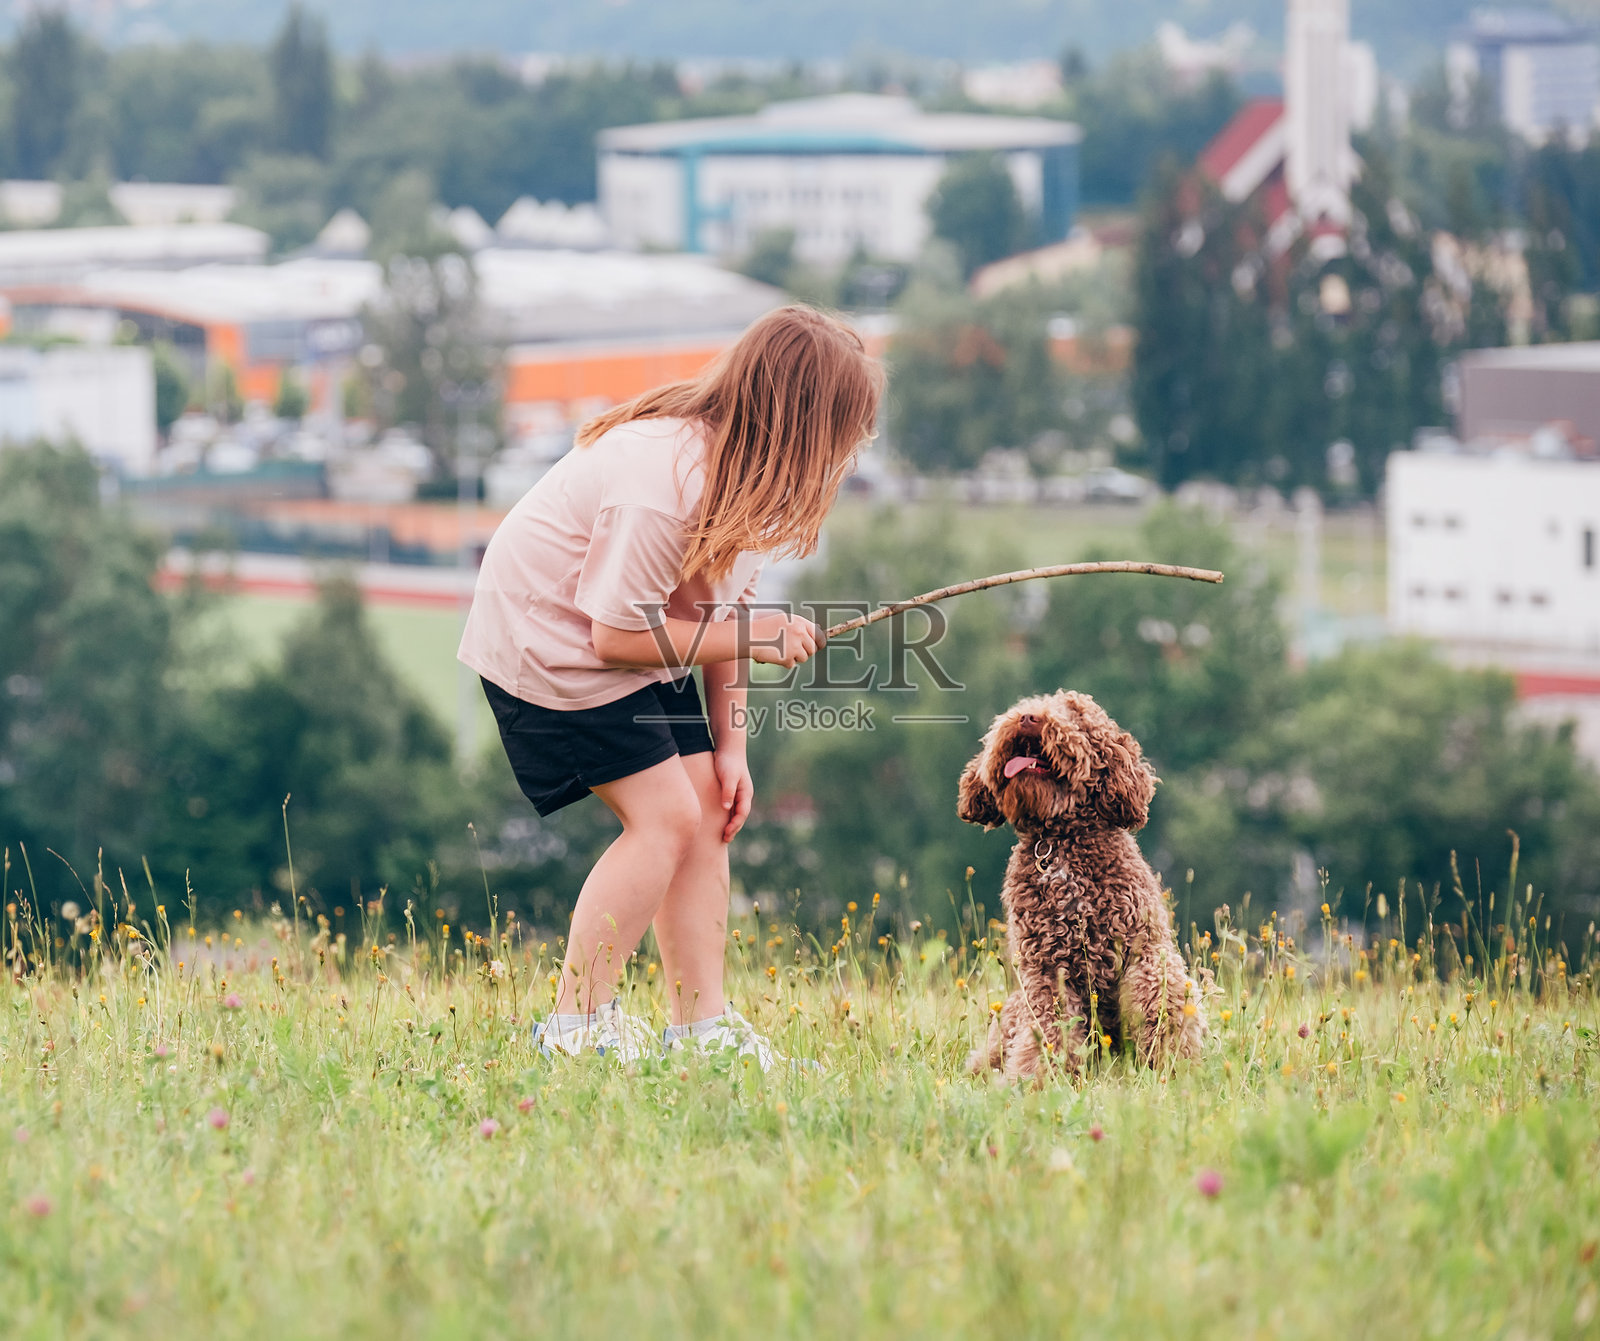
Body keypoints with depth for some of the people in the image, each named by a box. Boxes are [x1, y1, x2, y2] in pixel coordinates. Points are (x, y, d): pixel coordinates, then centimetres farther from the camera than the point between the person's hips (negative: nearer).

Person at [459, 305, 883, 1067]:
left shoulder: (747, 470, -5)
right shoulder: (665, 479, -33)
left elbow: (719, 603, 3)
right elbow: (616, 635, -27)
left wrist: (729, 747, 0)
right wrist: (753, 637, -22)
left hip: (631, 639, 9)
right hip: (550, 639, -9)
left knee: (711, 806, 1)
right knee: (666, 818, -14)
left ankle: (701, 1025, 4)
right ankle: (575, 1025, -7)